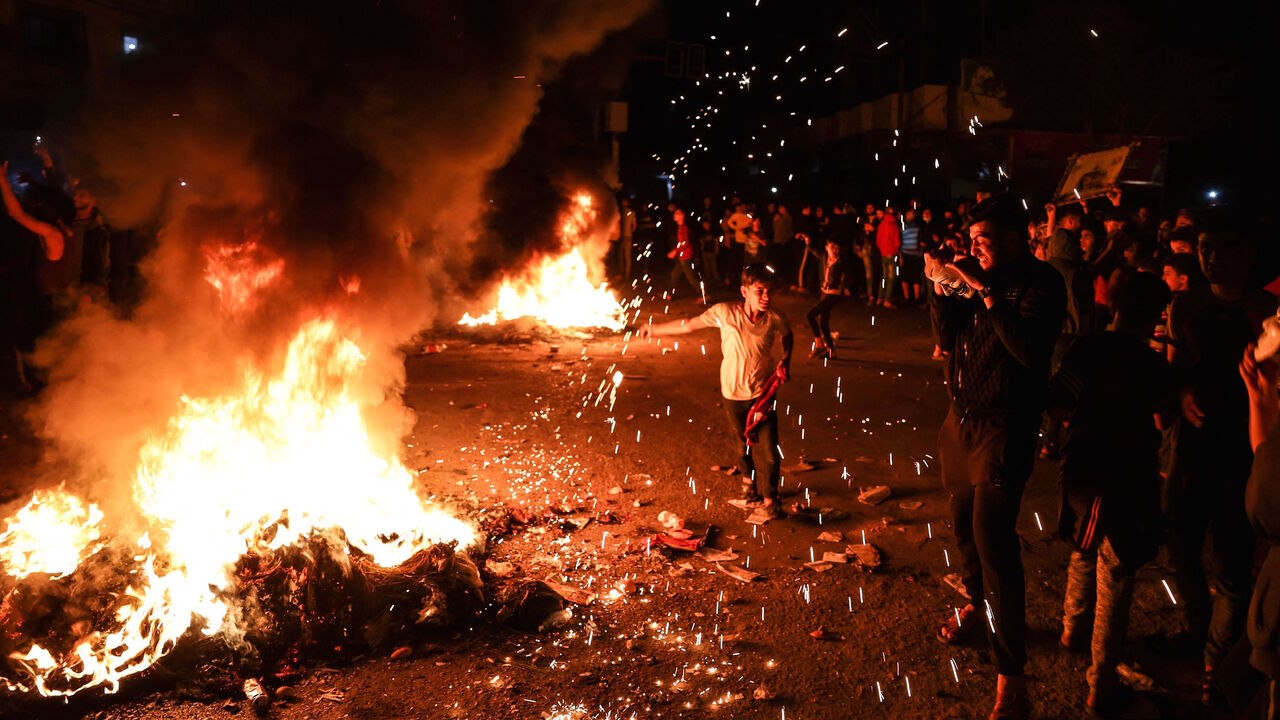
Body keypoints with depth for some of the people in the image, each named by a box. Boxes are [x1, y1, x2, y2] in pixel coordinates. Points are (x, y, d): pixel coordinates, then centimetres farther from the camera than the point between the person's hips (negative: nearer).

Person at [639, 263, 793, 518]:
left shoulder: (776, 319, -14)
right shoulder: (725, 312, -18)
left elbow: (788, 336, 12)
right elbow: (689, 325, -6)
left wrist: (786, 361, 1)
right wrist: (654, 330, 2)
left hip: (763, 392, 0)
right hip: (733, 393, 0)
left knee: (768, 449, -3)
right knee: (742, 444, 16)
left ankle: (769, 498, 20)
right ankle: (748, 477, 49)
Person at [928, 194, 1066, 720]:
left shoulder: (1040, 282, -12)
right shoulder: (982, 277, 7)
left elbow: (1031, 351, -26)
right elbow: (948, 336, 8)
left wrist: (988, 293, -27)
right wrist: (941, 289, -6)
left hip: (1004, 427, -7)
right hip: (963, 419, 7)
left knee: (992, 537, -13)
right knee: (963, 522, 19)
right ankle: (979, 603, 46)